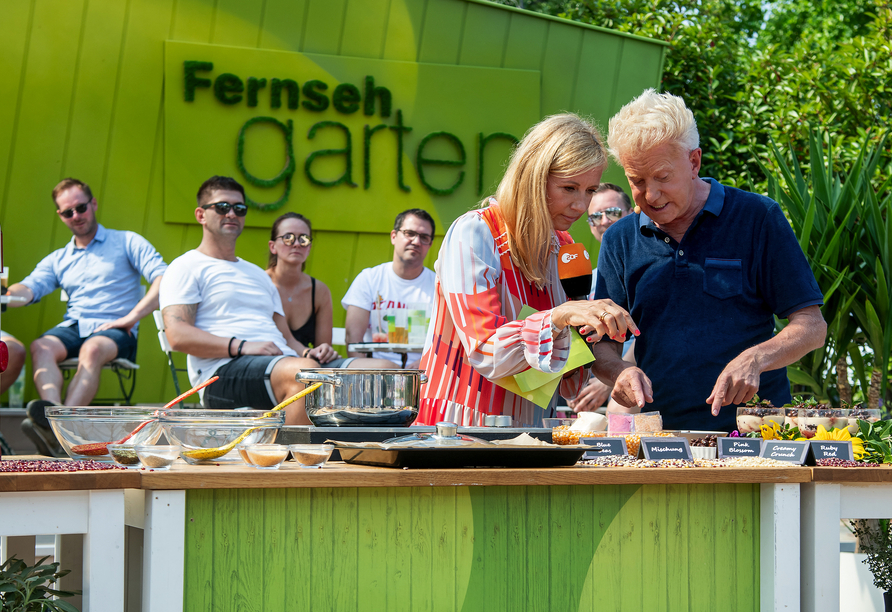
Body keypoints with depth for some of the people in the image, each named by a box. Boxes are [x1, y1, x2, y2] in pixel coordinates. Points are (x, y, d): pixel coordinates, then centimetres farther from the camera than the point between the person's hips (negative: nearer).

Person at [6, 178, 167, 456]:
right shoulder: (58, 259, 25)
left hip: (114, 330, -4)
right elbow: (28, 289, 7)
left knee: (93, 349, -38)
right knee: (41, 347, -30)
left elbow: (164, 279, -1)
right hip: (73, 326, 4)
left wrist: (132, 316, -13)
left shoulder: (127, 242, 13)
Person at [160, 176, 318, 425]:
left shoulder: (258, 274, 34)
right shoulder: (187, 267, 10)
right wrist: (241, 346, -17)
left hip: (283, 361, 7)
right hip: (222, 370, -7)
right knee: (305, 371, -37)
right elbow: (178, 335, -6)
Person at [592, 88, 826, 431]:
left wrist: (754, 359, -17)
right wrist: (621, 372, -11)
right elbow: (602, 345, 12)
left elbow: (812, 327, 2)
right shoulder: (619, 241, 13)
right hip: (659, 438, 3)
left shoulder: (757, 219, 3)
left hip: (753, 432, -3)